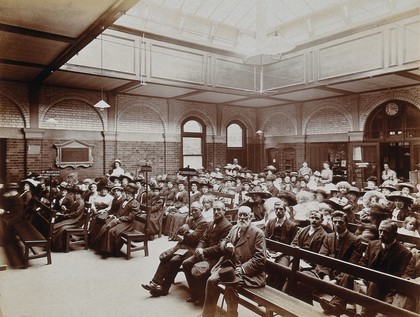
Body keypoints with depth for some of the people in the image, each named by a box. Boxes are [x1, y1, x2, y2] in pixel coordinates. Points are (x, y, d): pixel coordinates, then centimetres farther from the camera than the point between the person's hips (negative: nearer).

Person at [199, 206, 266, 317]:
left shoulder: (258, 233, -10)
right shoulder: (234, 228, 11)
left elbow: (259, 258, -15)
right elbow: (222, 242, 19)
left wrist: (242, 268, -21)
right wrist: (227, 245, -6)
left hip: (247, 271, -6)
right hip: (230, 264, 6)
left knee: (230, 286, -30)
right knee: (211, 280, -12)